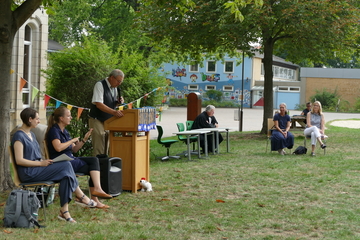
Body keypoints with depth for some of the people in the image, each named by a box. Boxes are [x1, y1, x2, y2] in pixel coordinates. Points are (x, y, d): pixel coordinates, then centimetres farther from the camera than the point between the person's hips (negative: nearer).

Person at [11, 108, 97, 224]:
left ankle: (64, 211, -21)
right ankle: (82, 197, -8)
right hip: (28, 173, -9)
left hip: (37, 169, 9)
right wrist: (41, 163, -17)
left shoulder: (31, 134, 20)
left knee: (66, 174, -17)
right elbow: (19, 160, -18)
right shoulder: (19, 136, -10)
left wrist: (44, 161, 4)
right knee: (66, 165, -20)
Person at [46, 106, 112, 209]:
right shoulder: (54, 130, -8)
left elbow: (74, 149, 21)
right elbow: (58, 148, -26)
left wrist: (84, 139, 7)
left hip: (70, 160, 9)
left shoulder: (64, 131, 20)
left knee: (94, 160, -12)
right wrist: (72, 140, -12)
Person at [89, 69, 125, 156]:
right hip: (97, 120, -8)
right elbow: (98, 104, -25)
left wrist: (119, 101, -1)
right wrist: (114, 112, -36)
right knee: (98, 150, -10)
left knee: (106, 148, 9)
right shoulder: (100, 85, -15)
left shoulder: (115, 88, 10)